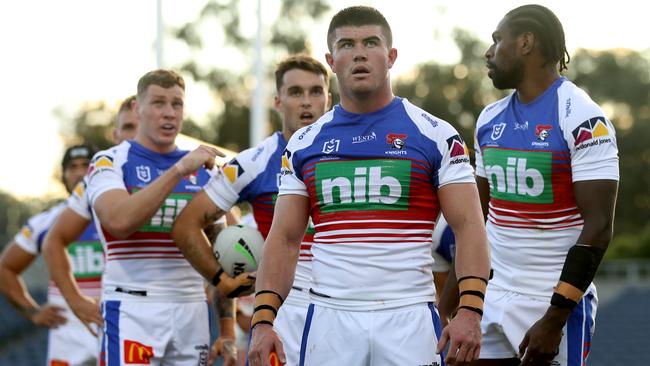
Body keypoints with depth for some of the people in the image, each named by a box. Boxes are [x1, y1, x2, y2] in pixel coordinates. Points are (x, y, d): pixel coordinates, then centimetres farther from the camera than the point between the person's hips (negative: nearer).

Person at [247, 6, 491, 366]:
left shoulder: (435, 135, 2)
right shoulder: (303, 144, 11)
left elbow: (468, 227, -4)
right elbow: (283, 239, 10)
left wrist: (470, 310, -17)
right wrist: (263, 320, -2)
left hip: (409, 318, -2)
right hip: (330, 319, 2)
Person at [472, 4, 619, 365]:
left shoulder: (581, 119, -12)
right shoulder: (491, 120, 10)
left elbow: (598, 228, -16)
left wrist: (554, 320, -20)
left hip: (554, 303, -6)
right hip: (494, 299, 6)